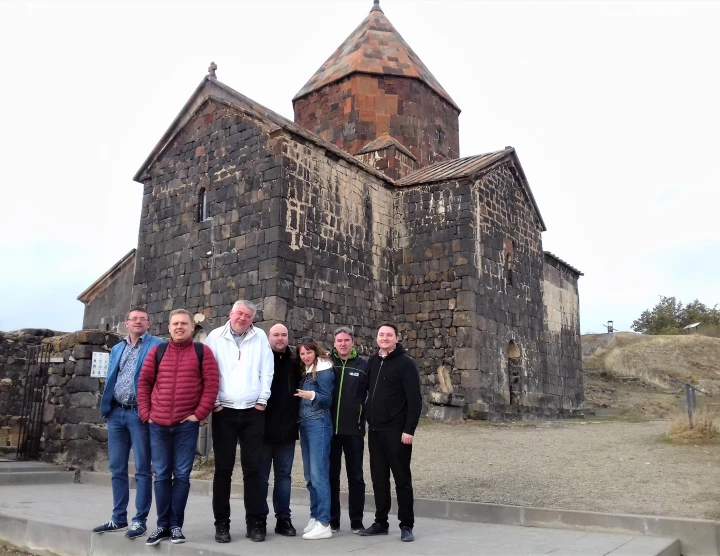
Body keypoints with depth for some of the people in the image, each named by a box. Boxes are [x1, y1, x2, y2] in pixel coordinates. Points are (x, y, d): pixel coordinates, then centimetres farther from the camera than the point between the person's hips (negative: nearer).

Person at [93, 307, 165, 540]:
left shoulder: (157, 346, -2)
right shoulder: (117, 349, 18)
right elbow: (110, 380, 20)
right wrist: (106, 407, 10)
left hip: (140, 414, -6)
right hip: (116, 413, 6)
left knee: (142, 469, 0)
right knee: (117, 468, 11)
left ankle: (140, 520, 7)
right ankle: (118, 518, 22)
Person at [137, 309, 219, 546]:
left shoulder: (202, 351, 1)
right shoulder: (157, 351, 8)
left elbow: (211, 385, -4)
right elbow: (144, 382, 9)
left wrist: (199, 414, -9)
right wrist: (145, 413, 2)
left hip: (187, 425, -2)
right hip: (158, 424, 2)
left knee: (182, 475, 3)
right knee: (161, 475, 8)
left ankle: (176, 525, 14)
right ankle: (162, 525, 18)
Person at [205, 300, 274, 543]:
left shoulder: (260, 337, 6)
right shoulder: (215, 337, 3)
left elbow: (266, 371, 4)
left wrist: (262, 400, -2)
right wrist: (214, 402, -5)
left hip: (253, 411, 1)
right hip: (224, 411, -1)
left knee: (252, 468, 4)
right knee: (223, 469, 4)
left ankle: (255, 523, 11)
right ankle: (222, 524, 14)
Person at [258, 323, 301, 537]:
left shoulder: (294, 363, 9)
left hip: (287, 429, 3)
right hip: (264, 428, -3)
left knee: (284, 475, 11)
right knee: (261, 476, 6)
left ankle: (283, 519, 19)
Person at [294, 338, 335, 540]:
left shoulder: (323, 371, -8)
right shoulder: (304, 371, 16)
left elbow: (327, 399, -15)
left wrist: (312, 396, -32)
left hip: (319, 424, -9)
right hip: (305, 424, 9)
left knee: (319, 473, -9)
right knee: (310, 475, 12)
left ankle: (324, 524, -7)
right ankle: (315, 517, 20)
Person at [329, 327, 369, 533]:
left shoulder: (363, 365, 1)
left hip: (354, 430, -1)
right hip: (330, 429, 1)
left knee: (355, 476, 8)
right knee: (331, 475, 9)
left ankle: (357, 521, 18)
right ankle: (332, 520, 20)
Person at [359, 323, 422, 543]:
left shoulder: (405, 363, -8)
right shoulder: (372, 362, 10)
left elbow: (415, 399, -13)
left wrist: (409, 429, -17)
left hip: (397, 431, -5)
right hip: (375, 431, 6)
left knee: (402, 479, 2)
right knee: (379, 479, 11)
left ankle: (406, 525, 12)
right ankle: (381, 522, 22)